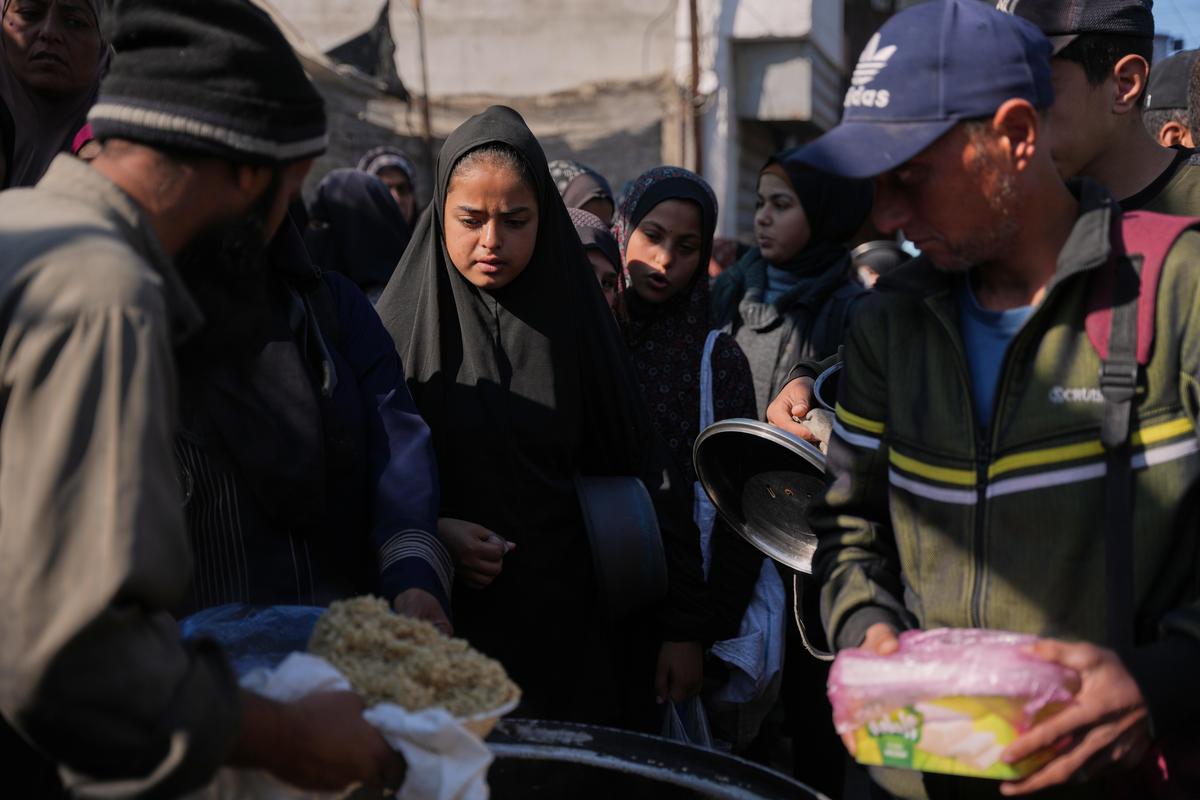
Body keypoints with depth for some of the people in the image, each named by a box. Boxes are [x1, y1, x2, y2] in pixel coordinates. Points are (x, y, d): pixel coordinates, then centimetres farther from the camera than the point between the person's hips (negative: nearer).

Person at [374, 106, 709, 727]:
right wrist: (427, 532, -17)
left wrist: (682, 627, 0)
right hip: (441, 629, -1)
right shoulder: (401, 323, 0)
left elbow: (643, 478, 3)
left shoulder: (574, 322, 3)